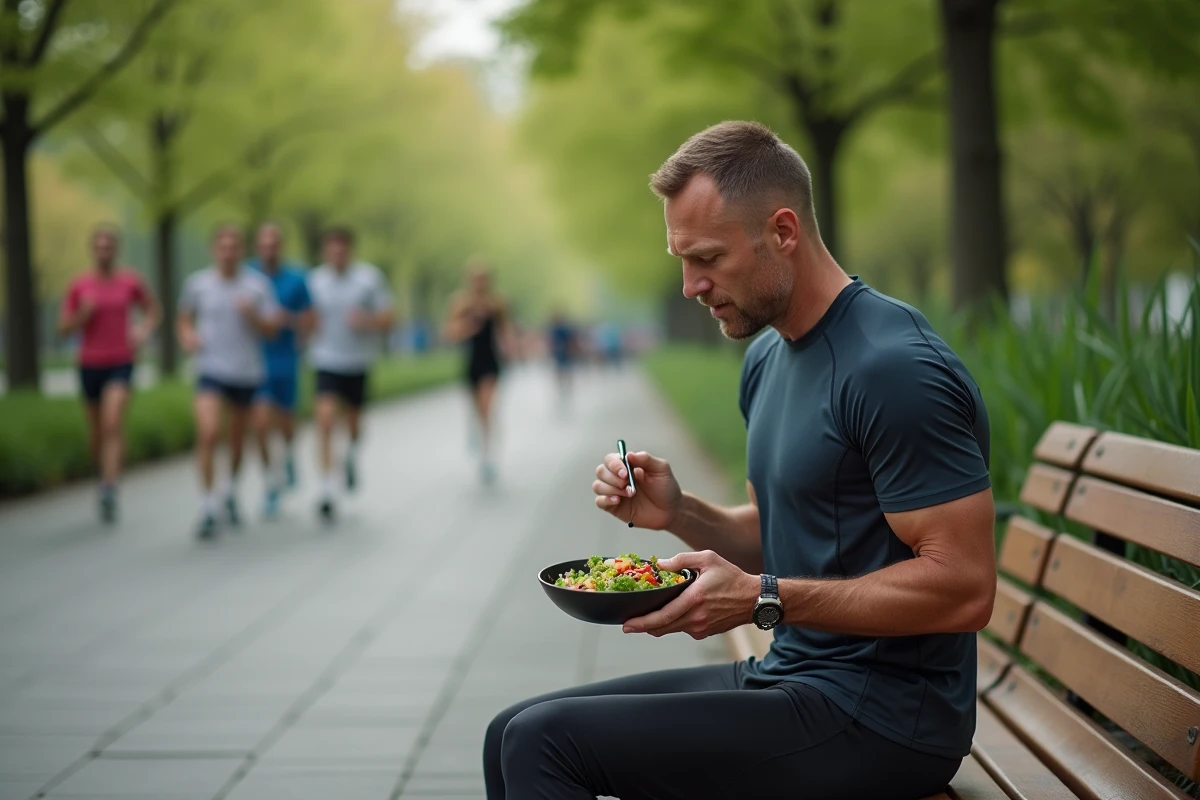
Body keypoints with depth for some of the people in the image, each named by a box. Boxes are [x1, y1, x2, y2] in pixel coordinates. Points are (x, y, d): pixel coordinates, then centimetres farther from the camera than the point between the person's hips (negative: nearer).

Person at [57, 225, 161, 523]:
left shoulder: (131, 281, -2)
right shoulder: (78, 285, -1)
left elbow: (154, 308, 16)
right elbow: (63, 328, 0)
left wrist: (145, 331, -3)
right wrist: (84, 314, -18)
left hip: (121, 364, -2)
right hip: (90, 365, 2)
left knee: (113, 424, -23)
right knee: (96, 434, 14)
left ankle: (109, 490, -28)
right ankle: (106, 474, 43)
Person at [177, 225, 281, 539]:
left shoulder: (258, 283, -1)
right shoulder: (197, 283, 0)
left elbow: (272, 330, -2)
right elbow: (185, 318, 15)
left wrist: (252, 314, -20)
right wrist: (187, 336, -6)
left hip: (248, 373, 1)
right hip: (211, 371, -1)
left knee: (238, 438, 14)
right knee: (208, 433, -19)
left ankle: (230, 492, 39)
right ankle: (208, 507, -13)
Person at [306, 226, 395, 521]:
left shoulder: (370, 277, -7)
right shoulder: (315, 280, -2)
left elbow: (388, 319, -5)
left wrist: (366, 320, -24)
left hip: (359, 363, 0)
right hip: (327, 361, 0)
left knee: (354, 422, 14)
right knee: (325, 419, -16)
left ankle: (352, 456, 49)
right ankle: (327, 489, -15)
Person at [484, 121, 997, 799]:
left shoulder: (894, 367, -19)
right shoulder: (768, 358, 12)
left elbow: (964, 588, -22)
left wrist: (763, 599, -23)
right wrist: (679, 513, 1)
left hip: (874, 714, -9)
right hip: (792, 679, 9)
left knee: (544, 742, -17)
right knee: (515, 735, 7)